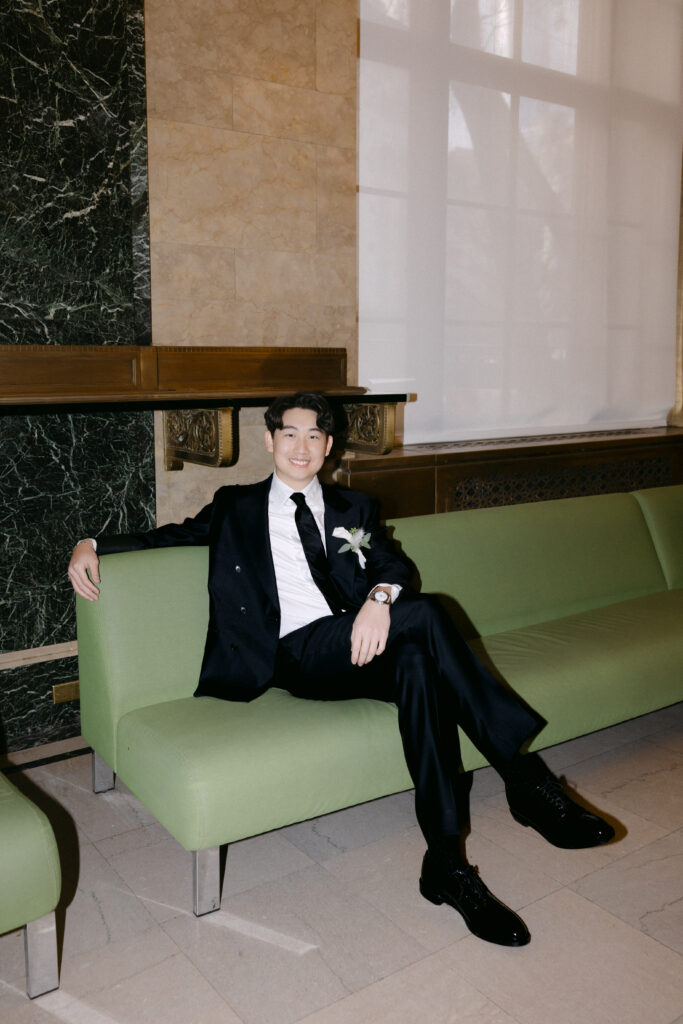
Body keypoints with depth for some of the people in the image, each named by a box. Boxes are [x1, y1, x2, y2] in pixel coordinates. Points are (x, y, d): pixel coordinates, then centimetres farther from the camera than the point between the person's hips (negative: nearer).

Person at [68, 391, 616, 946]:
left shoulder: (355, 509, 23)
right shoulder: (236, 506, 22)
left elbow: (396, 565, 8)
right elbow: (171, 535, 20)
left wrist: (380, 596, -17)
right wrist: (92, 544, 2)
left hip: (362, 647, 3)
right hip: (296, 654, -3)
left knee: (417, 664, -35)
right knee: (425, 614, -30)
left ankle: (447, 865, -30)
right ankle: (527, 776, -26)